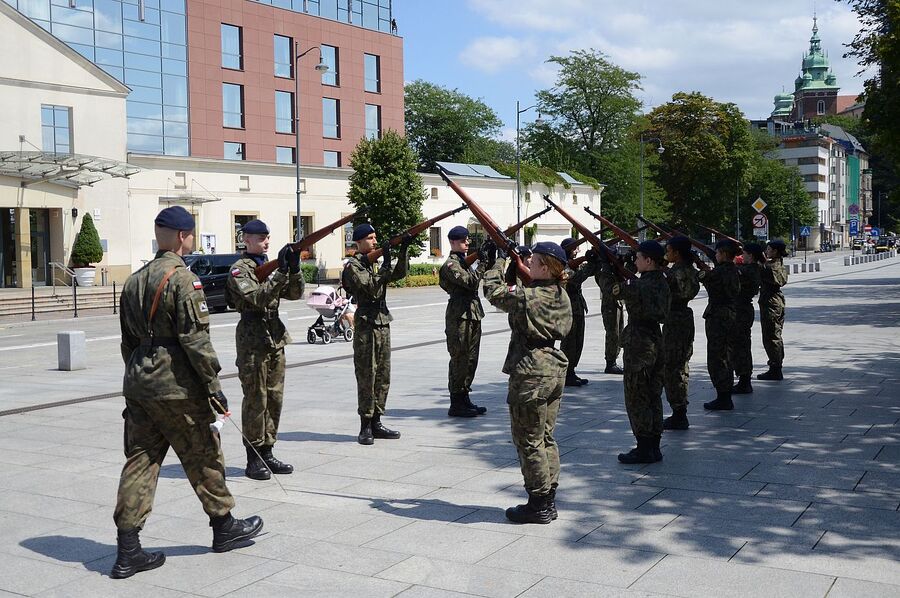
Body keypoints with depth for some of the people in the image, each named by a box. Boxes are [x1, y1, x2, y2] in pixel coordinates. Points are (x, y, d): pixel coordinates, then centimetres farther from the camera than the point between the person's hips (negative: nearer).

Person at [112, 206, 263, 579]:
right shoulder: (183, 279, -13)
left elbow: (128, 340, 19)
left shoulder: (134, 281, 14)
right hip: (176, 386, -7)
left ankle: (128, 551, 5)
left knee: (140, 462, 6)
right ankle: (224, 527, 25)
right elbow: (195, 338, -17)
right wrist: (214, 385, -13)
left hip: (138, 384, 8)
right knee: (204, 456, 9)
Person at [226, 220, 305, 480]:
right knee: (256, 399, -4)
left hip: (275, 338, 7)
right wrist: (280, 272, -27)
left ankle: (267, 453, 18)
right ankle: (254, 459, 3)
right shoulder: (240, 269, -6)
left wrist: (294, 269, -11)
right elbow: (257, 297, -22)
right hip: (252, 339, -7)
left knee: (275, 398, 9)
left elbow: (294, 294, 5)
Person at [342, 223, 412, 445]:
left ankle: (376, 423, 16)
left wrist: (403, 250, -9)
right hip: (366, 324, -8)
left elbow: (399, 273, 3)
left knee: (383, 376, 9)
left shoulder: (376, 262, 15)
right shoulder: (353, 266, -7)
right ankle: (365, 427, 1)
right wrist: (386, 263, -23)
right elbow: (372, 289, -20)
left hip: (383, 323, 8)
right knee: (367, 376, -5)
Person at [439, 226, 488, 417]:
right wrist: (482, 263, -18)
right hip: (460, 316, -9)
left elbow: (478, 280, 14)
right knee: (460, 359, -5)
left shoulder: (465, 262, 18)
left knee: (471, 359, 11)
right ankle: (456, 404, 0)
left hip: (473, 315, 9)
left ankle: (464, 399, 19)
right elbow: (470, 281, -21)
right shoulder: (450, 264, -10)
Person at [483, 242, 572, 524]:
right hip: (555, 370, 9)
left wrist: (498, 265, 10)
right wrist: (513, 268, 15)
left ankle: (539, 505, 9)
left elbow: (494, 292, -4)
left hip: (531, 374, -8)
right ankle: (549, 500, 24)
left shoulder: (527, 297, -19)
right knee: (546, 437, 16)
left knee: (529, 441, 2)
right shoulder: (561, 296, 6)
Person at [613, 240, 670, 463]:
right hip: (656, 342, 9)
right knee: (653, 397, 14)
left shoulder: (641, 284, -18)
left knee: (636, 398, 0)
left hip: (639, 344, -9)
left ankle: (644, 449, 4)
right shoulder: (662, 282, 9)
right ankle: (654, 447, 21)